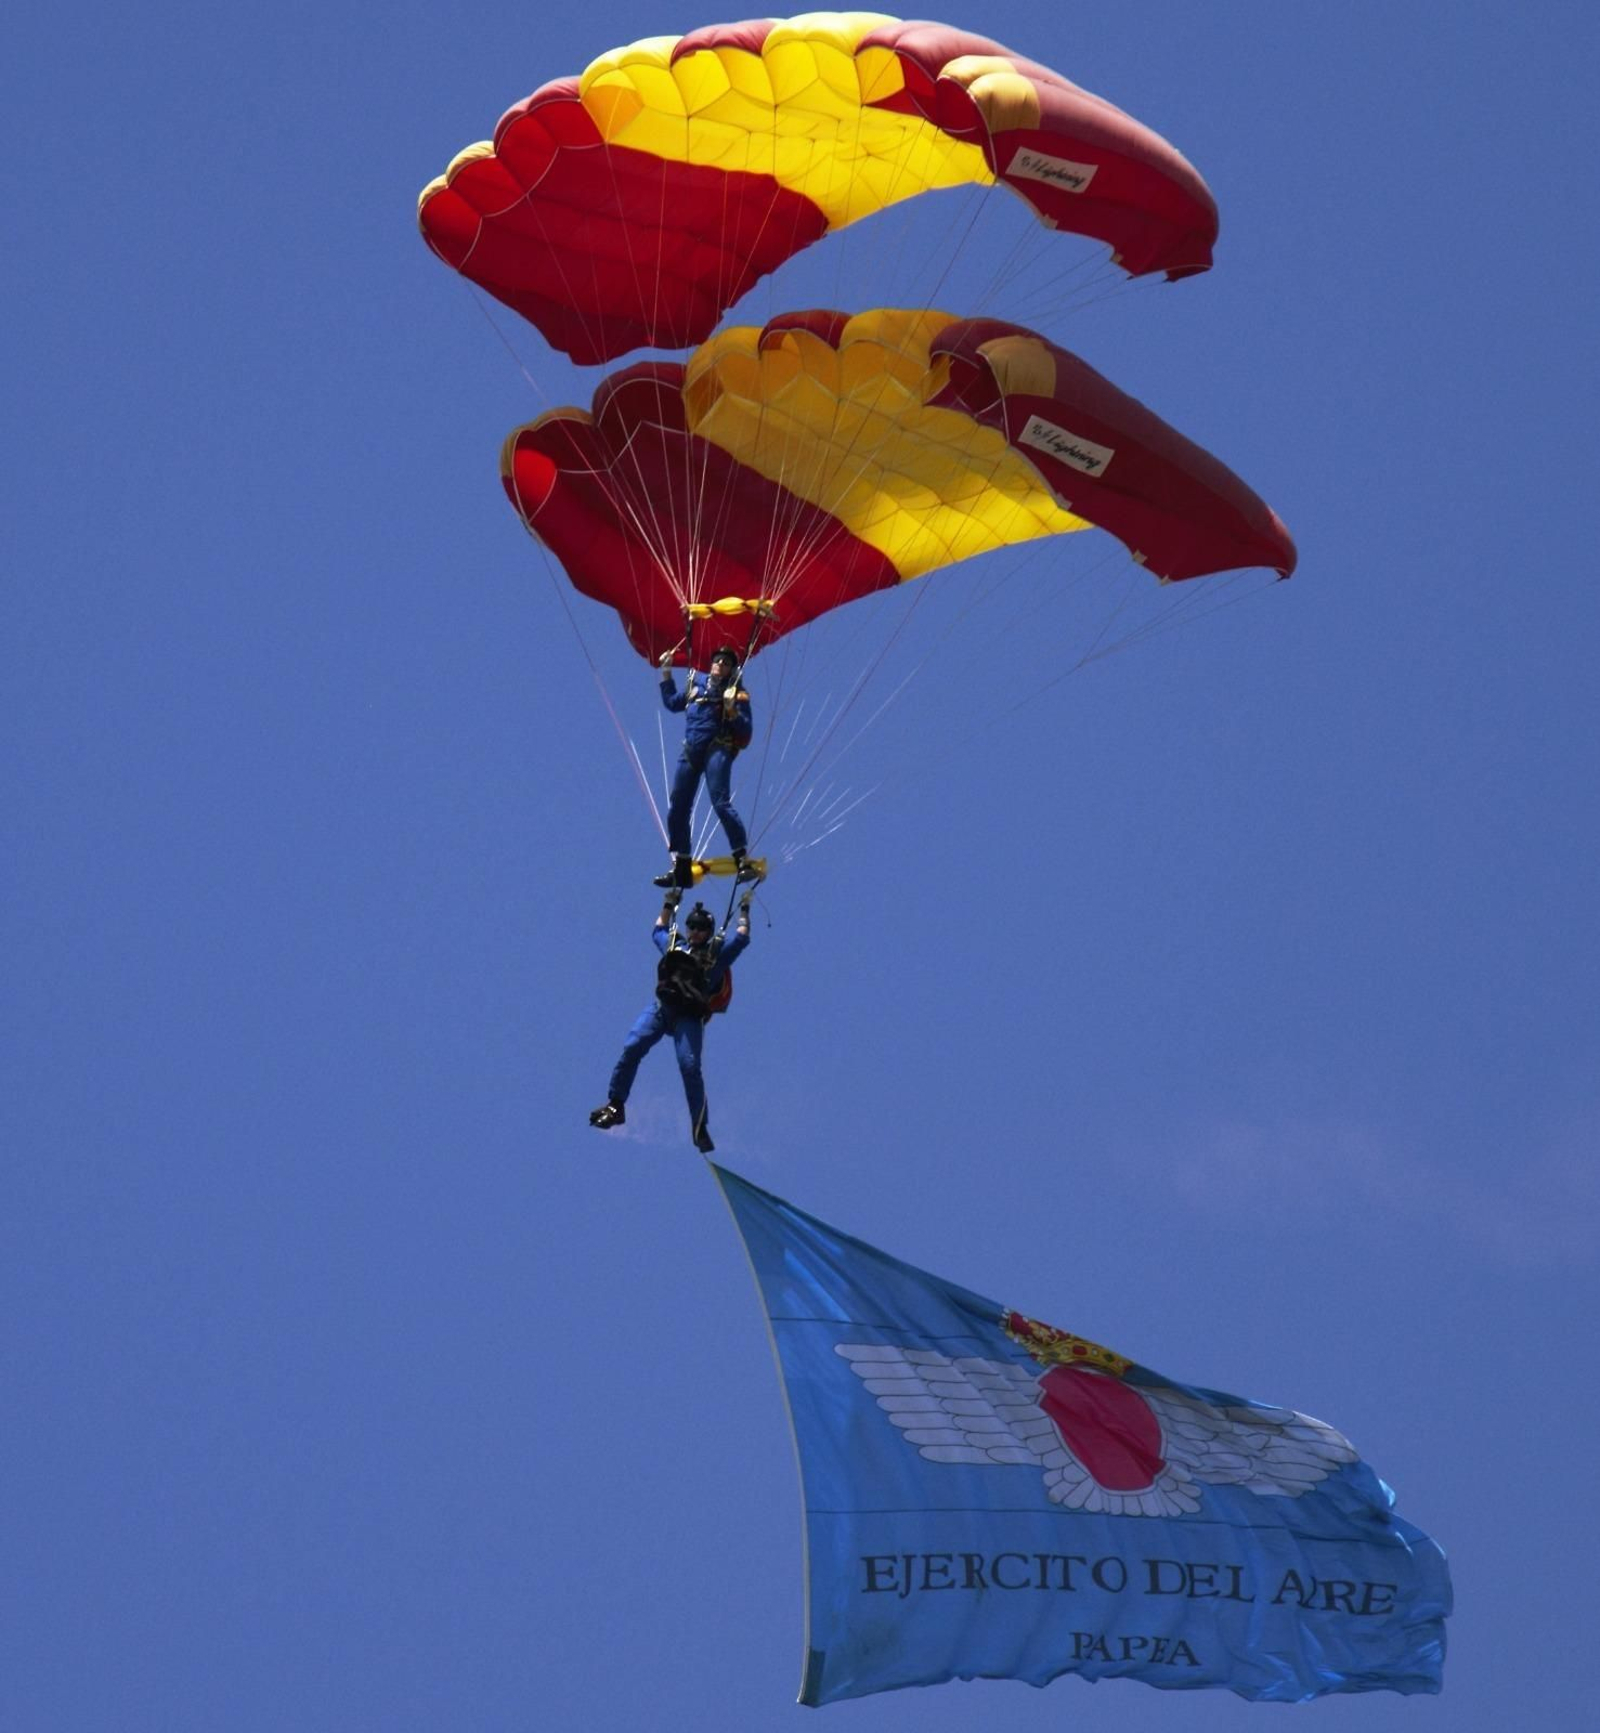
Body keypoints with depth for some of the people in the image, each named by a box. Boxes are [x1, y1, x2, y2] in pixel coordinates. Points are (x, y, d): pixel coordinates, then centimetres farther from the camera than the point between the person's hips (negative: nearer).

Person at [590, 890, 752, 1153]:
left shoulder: (717, 953, 16)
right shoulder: (674, 947, 26)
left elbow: (742, 938, 13)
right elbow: (658, 929, 44)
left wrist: (744, 911, 19)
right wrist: (669, 905, 46)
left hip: (689, 1016, -3)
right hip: (660, 1008, 3)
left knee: (689, 1067, -17)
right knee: (631, 1048, -18)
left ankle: (699, 1129, -11)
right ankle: (615, 1105, -12)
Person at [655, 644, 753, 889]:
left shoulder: (736, 693, 0)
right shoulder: (696, 682, 15)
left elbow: (746, 731, -5)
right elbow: (672, 702, 31)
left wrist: (732, 711, -21)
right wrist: (666, 672, 26)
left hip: (717, 750, -6)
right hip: (691, 751, 6)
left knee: (721, 803, -22)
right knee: (677, 809, 5)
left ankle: (742, 859, -21)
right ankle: (682, 869, 13)